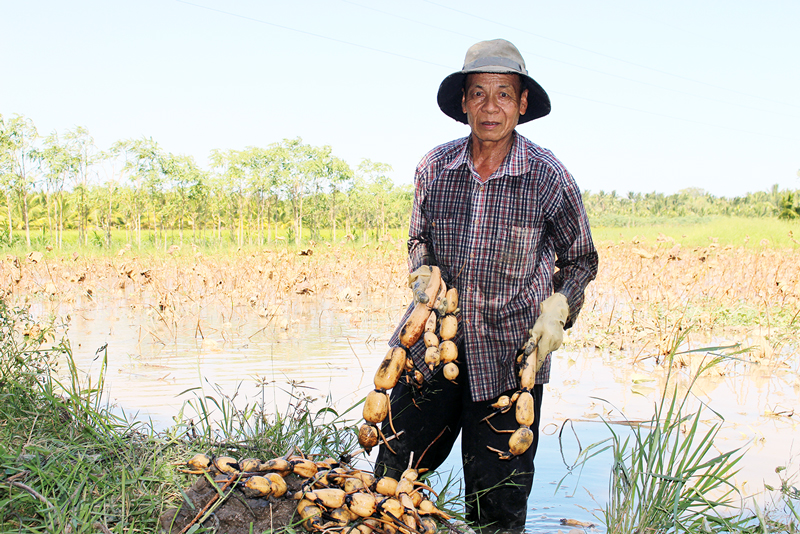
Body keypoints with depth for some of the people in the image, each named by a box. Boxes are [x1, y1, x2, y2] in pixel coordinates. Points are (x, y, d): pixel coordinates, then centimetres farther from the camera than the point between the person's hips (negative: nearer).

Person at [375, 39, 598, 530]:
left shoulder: (548, 176, -7)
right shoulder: (435, 167, -1)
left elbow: (581, 259, 7)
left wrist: (557, 310, -8)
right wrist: (424, 275, -3)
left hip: (510, 353, -2)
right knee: (392, 474, 7)